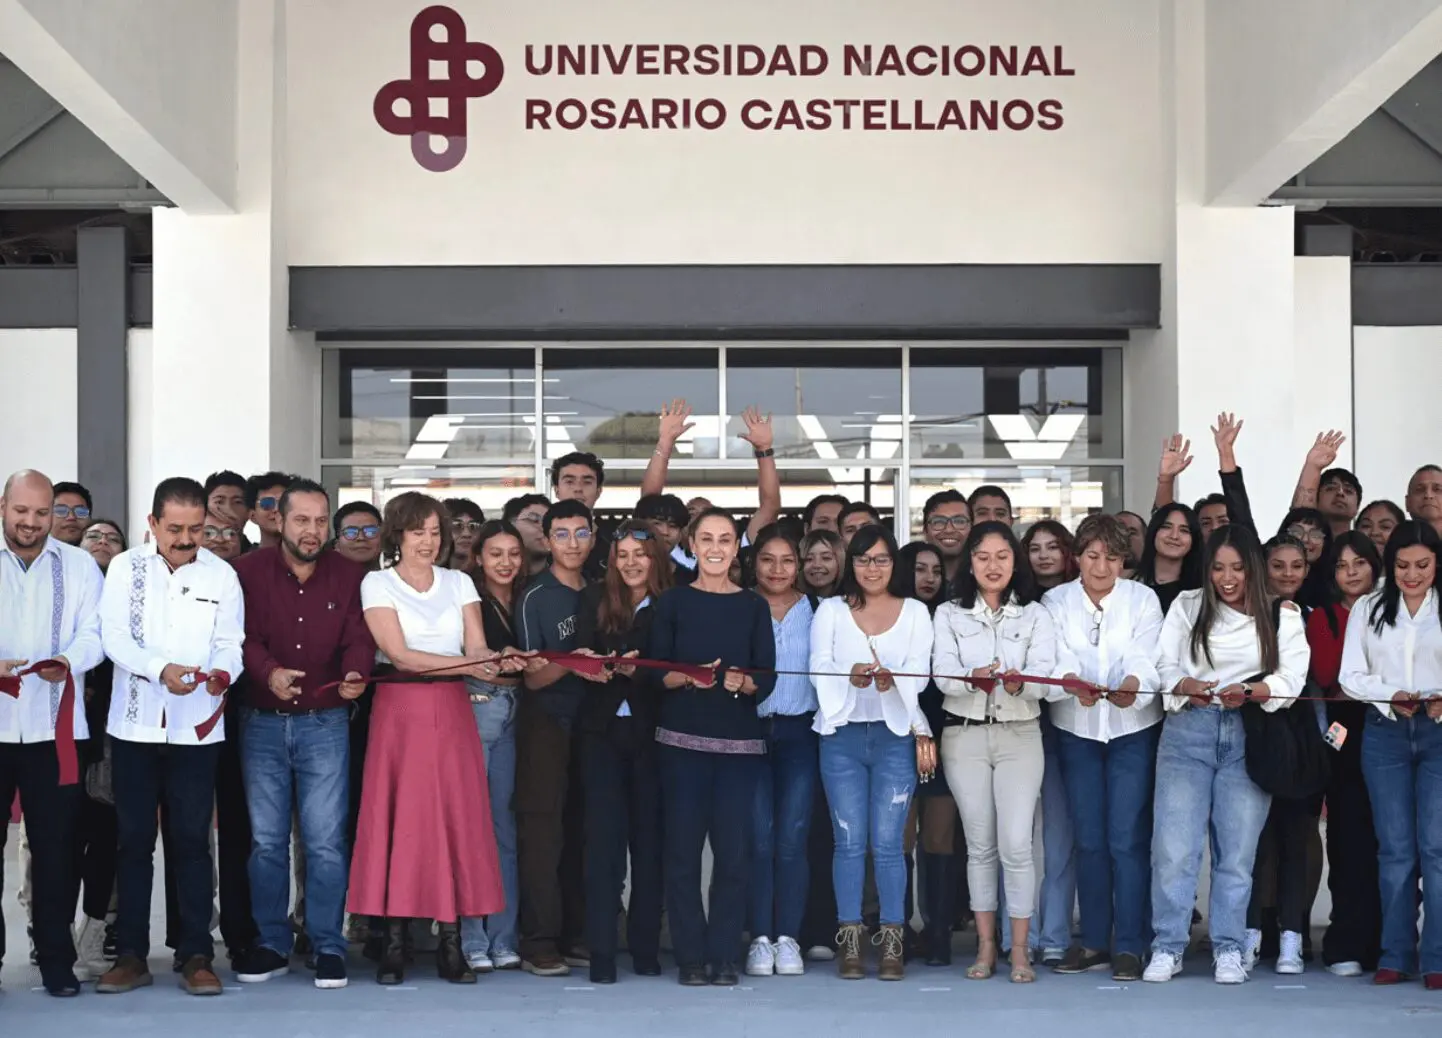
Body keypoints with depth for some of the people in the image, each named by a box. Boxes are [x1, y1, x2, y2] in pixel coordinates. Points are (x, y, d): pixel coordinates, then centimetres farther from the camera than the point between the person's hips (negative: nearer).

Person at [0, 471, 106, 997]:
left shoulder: (79, 565, 9)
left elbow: (93, 634, 2)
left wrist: (69, 662, -20)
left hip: (54, 725, 0)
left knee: (55, 845, 2)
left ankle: (56, 958, 11)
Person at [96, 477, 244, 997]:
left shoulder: (222, 575, 4)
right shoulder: (125, 567, 3)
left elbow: (231, 642, 1)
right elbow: (114, 637, -5)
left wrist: (224, 671, -23)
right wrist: (161, 669, -22)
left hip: (197, 725, 0)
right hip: (136, 721, 1)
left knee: (192, 840, 2)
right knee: (134, 839, 6)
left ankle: (196, 956, 7)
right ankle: (131, 955, 13)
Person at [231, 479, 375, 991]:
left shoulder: (349, 576, 3)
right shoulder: (249, 572, 1)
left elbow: (358, 637, -5)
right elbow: (244, 637, -8)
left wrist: (355, 674, -27)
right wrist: (268, 672, -28)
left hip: (325, 723, -1)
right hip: (262, 722, 1)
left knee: (326, 840, -3)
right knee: (266, 838, 6)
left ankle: (328, 947, 6)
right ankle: (271, 944, 17)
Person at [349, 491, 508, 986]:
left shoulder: (459, 583, 12)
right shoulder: (377, 584, 1)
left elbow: (478, 650, 3)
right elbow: (400, 655, -10)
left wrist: (497, 662, -20)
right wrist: (465, 664, -20)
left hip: (452, 713, 3)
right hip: (401, 713, -3)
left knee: (457, 820, -1)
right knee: (398, 820, -3)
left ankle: (451, 944, 2)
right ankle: (394, 944, 1)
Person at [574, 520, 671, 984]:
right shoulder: (593, 601, 7)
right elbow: (582, 657, -2)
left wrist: (638, 669, -22)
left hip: (651, 734, -1)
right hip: (603, 731, 1)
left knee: (649, 839, 5)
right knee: (603, 838, -3)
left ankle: (645, 947, 13)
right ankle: (601, 952, -2)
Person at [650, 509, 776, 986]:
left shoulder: (754, 606, 10)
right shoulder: (673, 602, 7)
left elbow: (767, 678, 4)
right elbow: (656, 673, 3)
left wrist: (742, 682, -16)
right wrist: (689, 677, -16)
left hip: (740, 741, 1)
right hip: (682, 739, -1)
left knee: (733, 850, -3)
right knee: (683, 849, -2)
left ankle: (723, 955, 6)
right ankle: (691, 955, 6)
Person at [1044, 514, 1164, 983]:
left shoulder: (1142, 599, -1)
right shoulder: (1056, 602, 2)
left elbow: (1146, 657, -15)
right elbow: (1054, 660, -12)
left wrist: (1132, 684, -37)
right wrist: (1072, 683, -34)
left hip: (1133, 729, -2)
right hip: (1076, 730, 2)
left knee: (1128, 839, -6)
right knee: (1088, 839, 6)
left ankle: (1129, 945, 1)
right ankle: (1094, 941, 16)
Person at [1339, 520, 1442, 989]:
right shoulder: (1368, 609, 9)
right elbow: (1350, 676, 5)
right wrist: (1391, 697, -12)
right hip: (1385, 734, 2)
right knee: (1395, 848, 3)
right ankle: (1397, 956, 8)